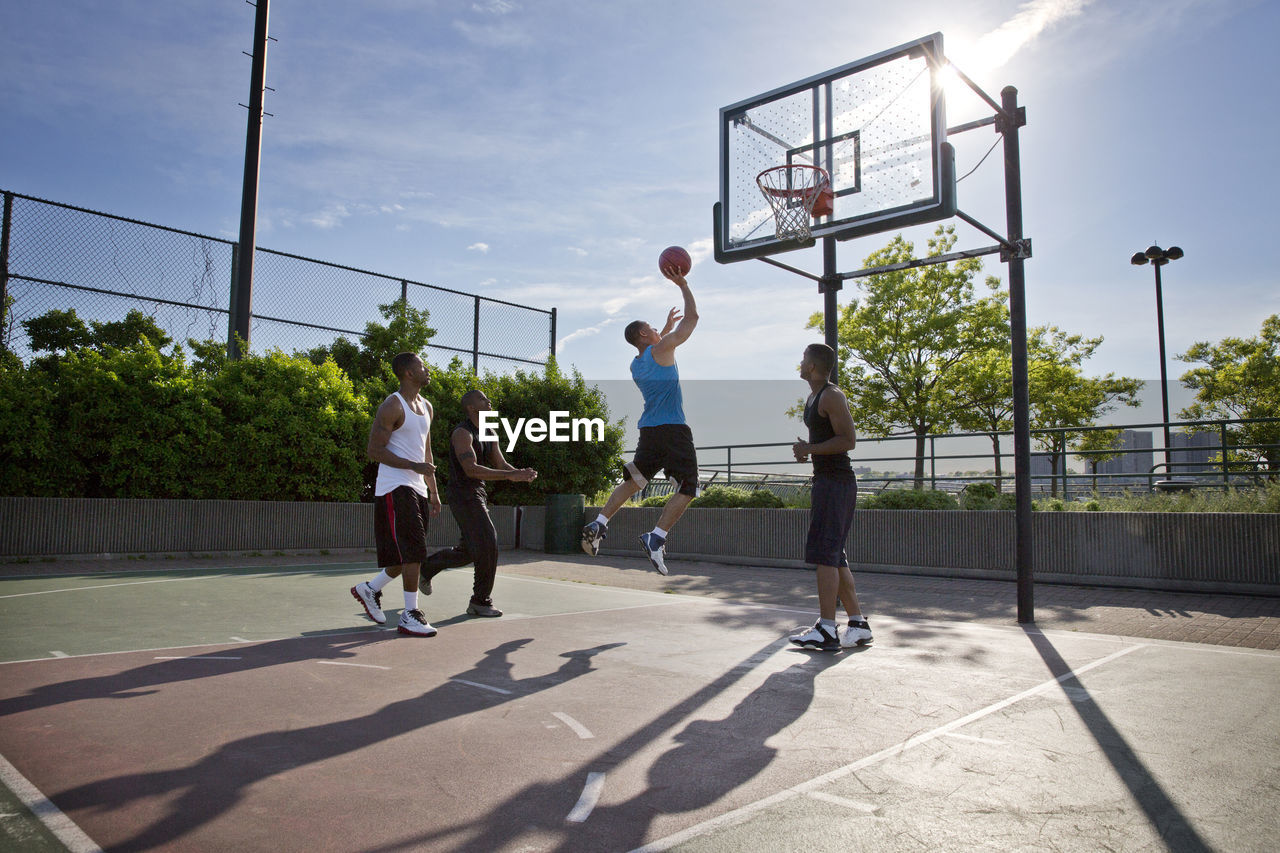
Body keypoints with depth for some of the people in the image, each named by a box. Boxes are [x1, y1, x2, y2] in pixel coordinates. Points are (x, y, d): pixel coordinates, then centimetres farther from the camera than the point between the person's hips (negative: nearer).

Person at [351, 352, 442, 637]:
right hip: (395, 488, -9)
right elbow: (374, 450, -15)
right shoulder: (392, 406, -10)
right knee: (412, 551, -11)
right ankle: (410, 616, -2)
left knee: (411, 554, 12)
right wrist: (414, 466, -21)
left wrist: (433, 491, 19)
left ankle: (369, 589, 31)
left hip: (417, 490, 9)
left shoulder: (426, 407, 17)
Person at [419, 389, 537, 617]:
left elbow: (501, 465, 10)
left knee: (470, 550, 16)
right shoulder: (462, 433, -16)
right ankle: (481, 602, 1)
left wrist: (521, 474, -13)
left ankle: (425, 567, 36)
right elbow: (471, 469, -27)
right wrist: (511, 475, -32)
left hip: (477, 494, 9)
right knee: (486, 544, -12)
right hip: (462, 494, -9)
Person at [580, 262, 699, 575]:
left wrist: (666, 327, 41)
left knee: (633, 479, 19)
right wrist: (682, 284, 5)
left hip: (648, 430, 7)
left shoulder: (635, 364, 15)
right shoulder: (662, 349, -5)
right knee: (687, 488, -5)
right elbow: (692, 317, -3)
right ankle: (656, 537, -19)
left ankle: (599, 524, 9)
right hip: (673, 429, -7)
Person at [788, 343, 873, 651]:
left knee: (825, 553, -12)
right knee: (834, 556, 11)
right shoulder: (813, 397, 20)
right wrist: (806, 449, 12)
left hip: (836, 481, -11)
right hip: (825, 480, 11)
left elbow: (848, 440, -19)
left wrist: (810, 449, -16)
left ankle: (827, 630, -11)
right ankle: (858, 624, 16)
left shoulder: (832, 396, -11)